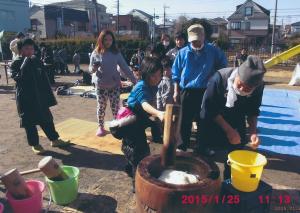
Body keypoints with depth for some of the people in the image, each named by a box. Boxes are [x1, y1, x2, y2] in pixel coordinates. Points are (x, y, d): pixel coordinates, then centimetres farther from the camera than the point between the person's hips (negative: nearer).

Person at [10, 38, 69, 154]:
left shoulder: (37, 61, 6)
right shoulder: (16, 64, -6)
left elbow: (44, 79, 9)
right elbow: (18, 78, -23)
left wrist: (49, 95, 7)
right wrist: (25, 64, -26)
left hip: (40, 96, 4)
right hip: (25, 98, -4)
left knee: (46, 119, 12)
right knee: (30, 122, 4)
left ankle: (54, 139, 25)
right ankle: (34, 144, 18)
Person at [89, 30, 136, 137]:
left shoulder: (116, 53, -1)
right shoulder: (96, 53, -2)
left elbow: (124, 67, 0)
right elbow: (90, 69, 3)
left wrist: (133, 79, -6)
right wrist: (94, 68, -21)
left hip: (114, 84, 0)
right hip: (101, 85, 0)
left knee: (115, 107, 1)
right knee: (101, 107, 9)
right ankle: (100, 126, 26)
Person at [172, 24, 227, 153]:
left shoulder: (213, 51, -3)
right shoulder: (183, 53, -1)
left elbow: (223, 66, 11)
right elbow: (176, 74, 3)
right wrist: (176, 92, 0)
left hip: (205, 92, 0)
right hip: (186, 91, 0)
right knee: (185, 120, 9)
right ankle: (184, 145, 24)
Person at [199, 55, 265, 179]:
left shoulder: (259, 86, -20)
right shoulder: (220, 77, -31)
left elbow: (253, 111, -3)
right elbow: (209, 108, -23)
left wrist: (253, 131, -18)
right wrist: (228, 130, -23)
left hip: (237, 125, 3)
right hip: (212, 122, -2)